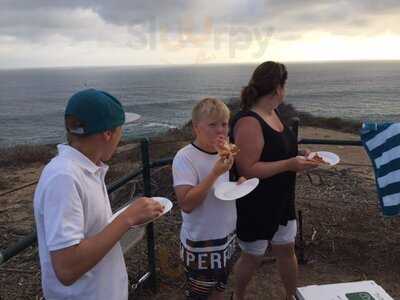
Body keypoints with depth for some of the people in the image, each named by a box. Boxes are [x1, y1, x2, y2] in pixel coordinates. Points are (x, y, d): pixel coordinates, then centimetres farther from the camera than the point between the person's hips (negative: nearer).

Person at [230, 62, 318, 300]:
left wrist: (298, 156, 1)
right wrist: (290, 165, -26)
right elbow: (246, 170, -28)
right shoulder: (248, 122, -26)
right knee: (253, 257, 13)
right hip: (255, 206, -8)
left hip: (282, 201, 8)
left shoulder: (273, 113, 3)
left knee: (287, 249, 20)